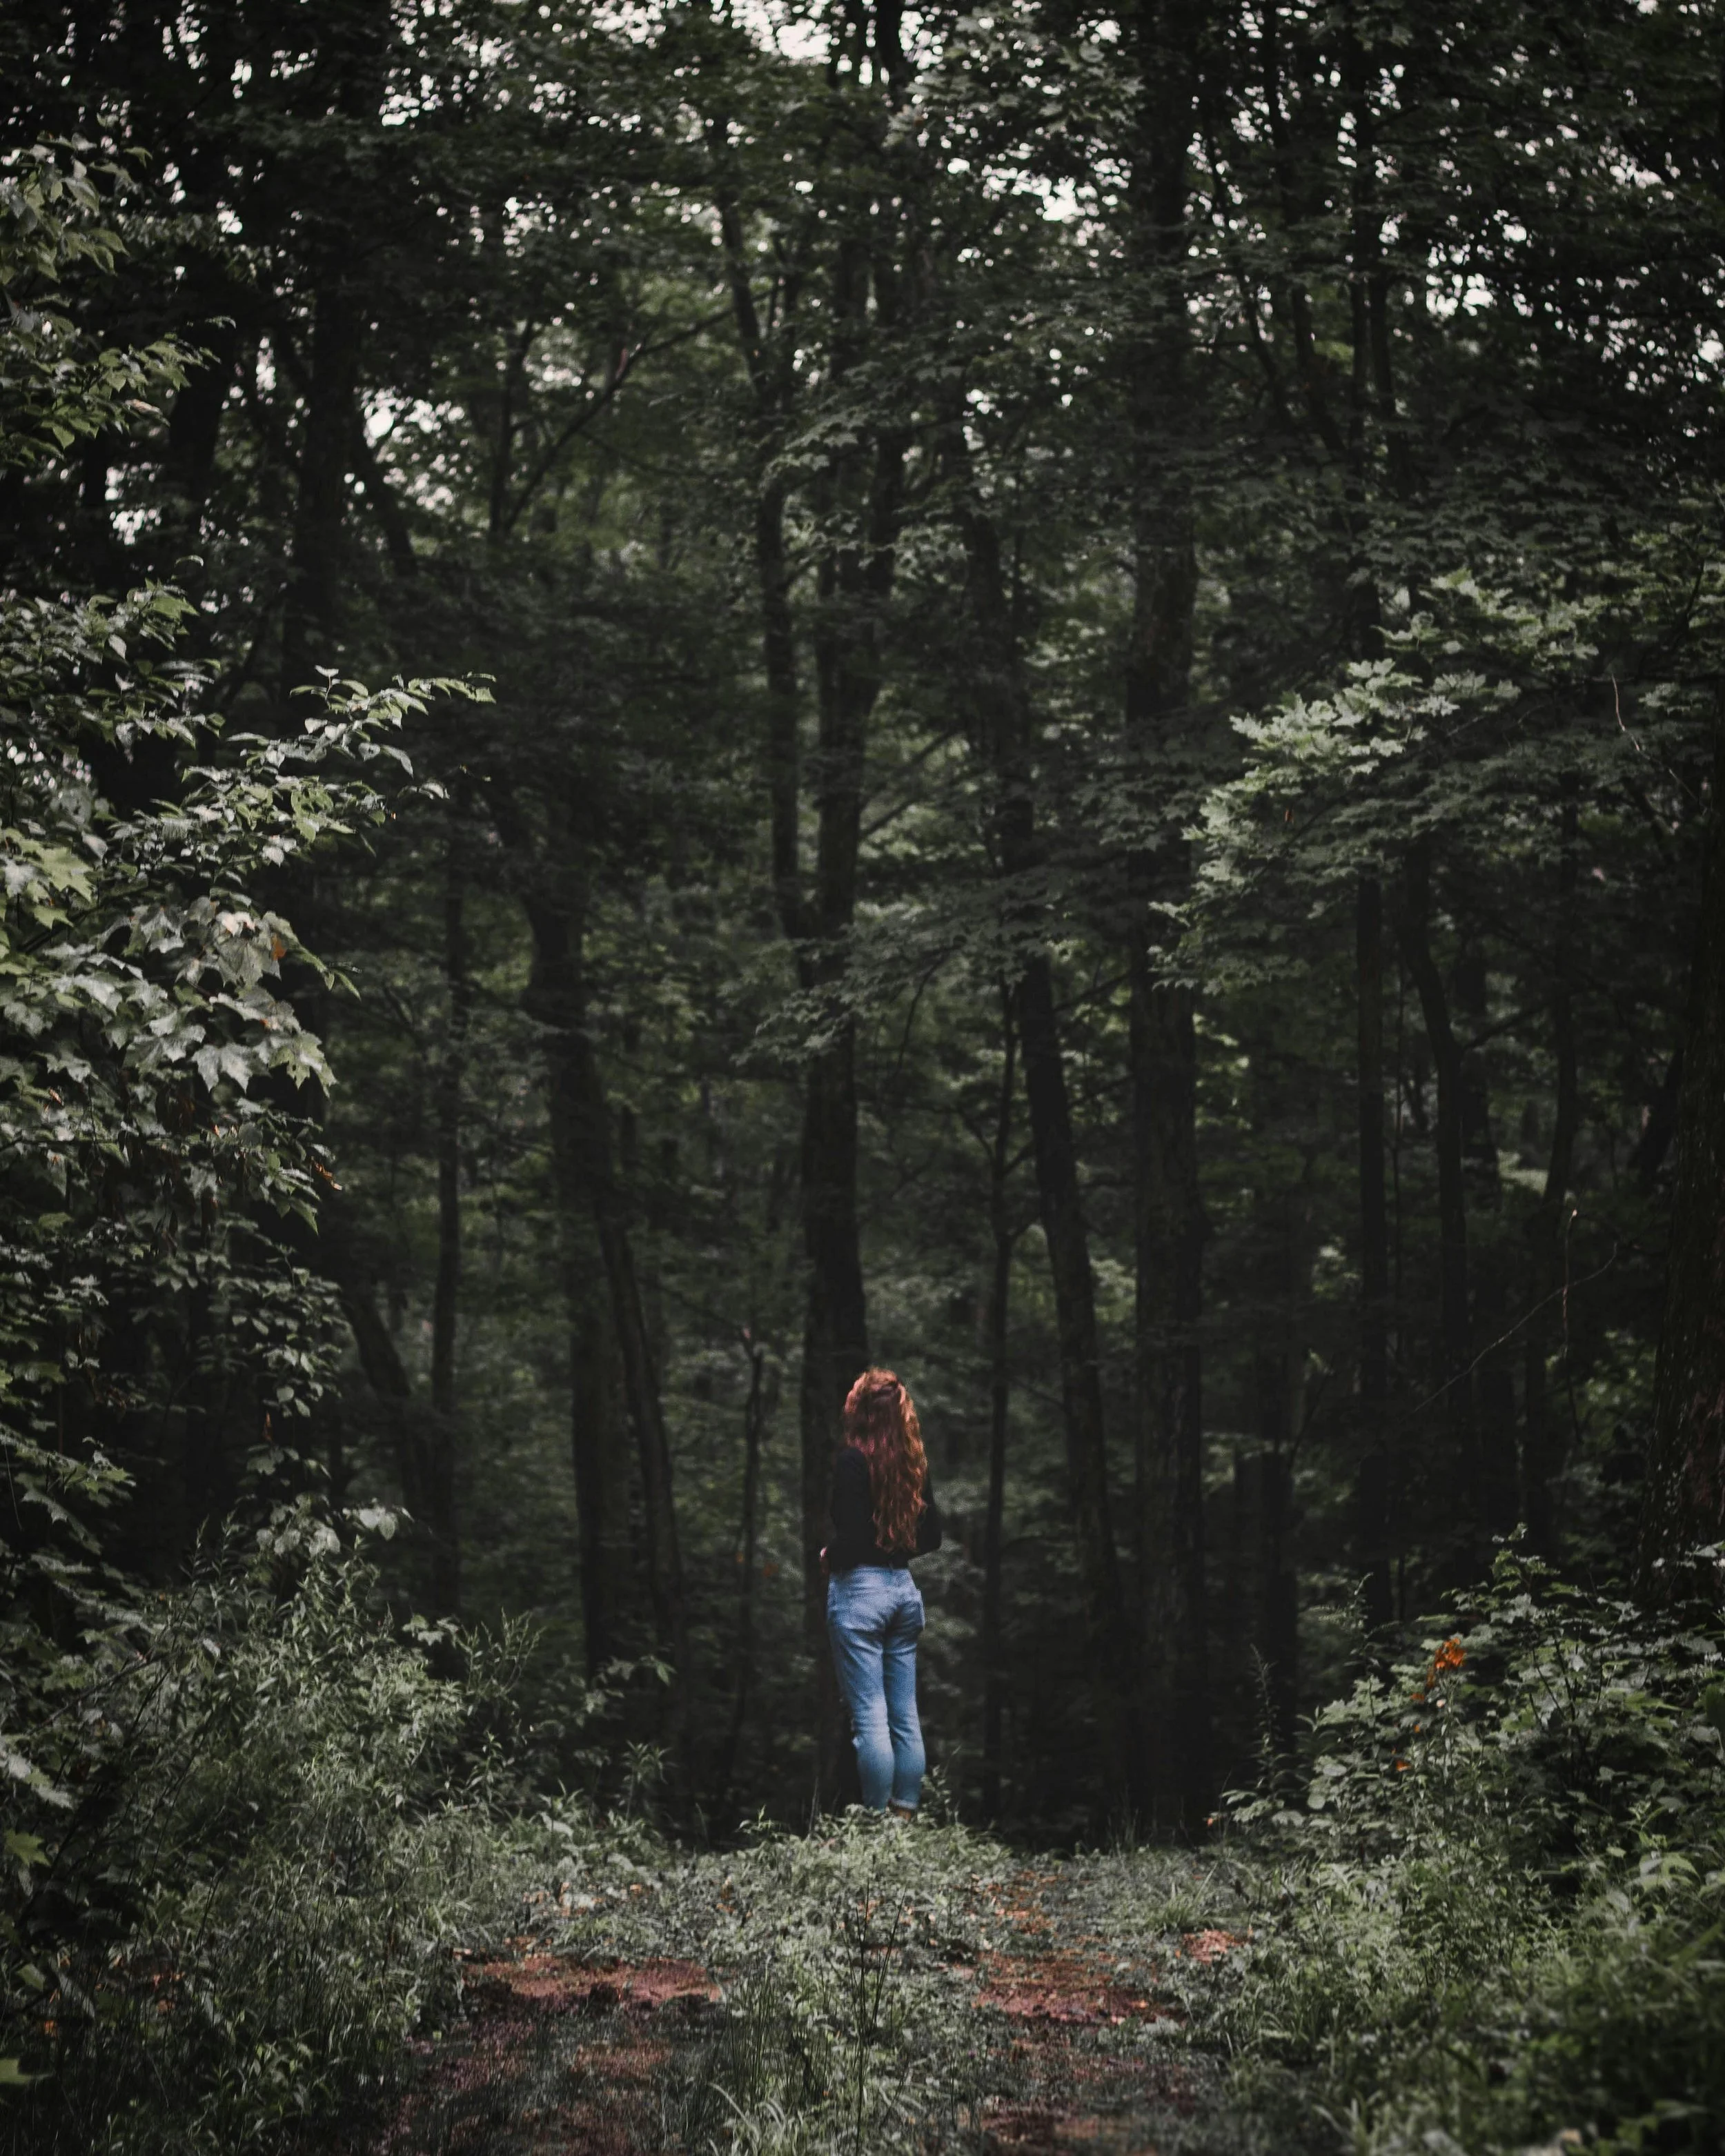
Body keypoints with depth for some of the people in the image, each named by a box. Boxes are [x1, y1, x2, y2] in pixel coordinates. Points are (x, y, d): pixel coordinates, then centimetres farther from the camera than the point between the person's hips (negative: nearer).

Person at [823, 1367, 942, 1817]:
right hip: (903, 1587, 7)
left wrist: (828, 1556, 1)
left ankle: (878, 1819, -2)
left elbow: (852, 1539, -18)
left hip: (859, 1589, -7)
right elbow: (932, 1536, 12)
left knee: (869, 1717, -4)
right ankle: (906, 1812, 12)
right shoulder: (912, 1463, 7)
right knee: (905, 1716, 9)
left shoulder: (853, 1460, -12)